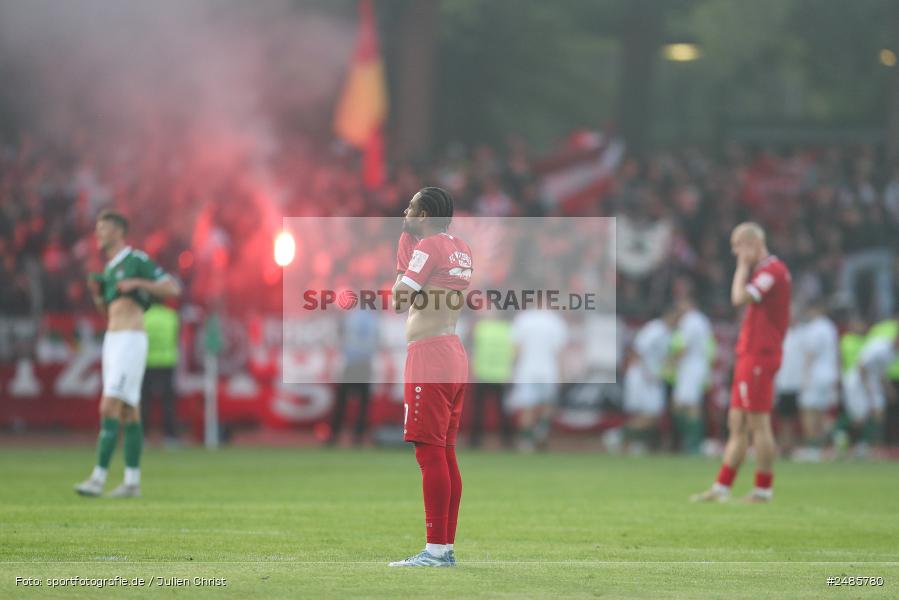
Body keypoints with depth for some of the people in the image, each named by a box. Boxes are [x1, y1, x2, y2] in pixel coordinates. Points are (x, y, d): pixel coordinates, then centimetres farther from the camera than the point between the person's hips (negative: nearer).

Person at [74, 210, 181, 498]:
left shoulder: (137, 260, -8)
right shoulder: (110, 268, 19)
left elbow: (173, 289, -12)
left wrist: (138, 283, -23)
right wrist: (96, 292, 6)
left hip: (130, 341, -9)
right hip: (113, 341, 9)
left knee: (109, 409, -15)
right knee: (129, 413, 8)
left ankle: (98, 477, -18)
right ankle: (132, 481, 9)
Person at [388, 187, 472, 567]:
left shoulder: (428, 246, -10)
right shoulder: (461, 249, 17)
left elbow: (399, 301, -13)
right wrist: (407, 241, 23)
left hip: (429, 354, -9)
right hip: (455, 354, 9)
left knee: (430, 451, -10)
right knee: (446, 454, 11)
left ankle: (435, 550, -14)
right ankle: (447, 547, 13)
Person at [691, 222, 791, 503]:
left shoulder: (772, 270, -13)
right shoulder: (762, 270, 18)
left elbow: (739, 297, -22)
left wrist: (743, 267, -12)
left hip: (759, 356, -10)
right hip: (749, 356, 10)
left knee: (758, 423, -6)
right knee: (737, 424, 8)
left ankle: (763, 489, 0)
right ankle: (721, 487, 9)